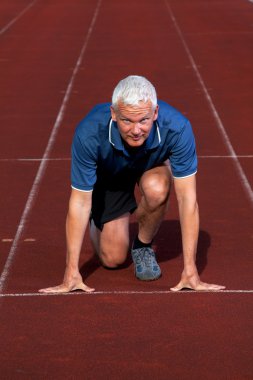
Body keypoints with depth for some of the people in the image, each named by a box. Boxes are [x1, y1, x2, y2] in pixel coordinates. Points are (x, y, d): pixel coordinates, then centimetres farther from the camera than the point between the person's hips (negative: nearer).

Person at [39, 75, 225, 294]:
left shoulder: (177, 128, -40)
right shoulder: (89, 134, -40)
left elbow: (187, 198, -34)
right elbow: (79, 203, -32)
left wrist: (190, 271, -35)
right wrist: (72, 274, -31)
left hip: (152, 167, 0)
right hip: (107, 175, 0)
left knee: (156, 189, -36)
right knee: (113, 259, -4)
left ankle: (144, 245, -3)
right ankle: (95, 222, 31)